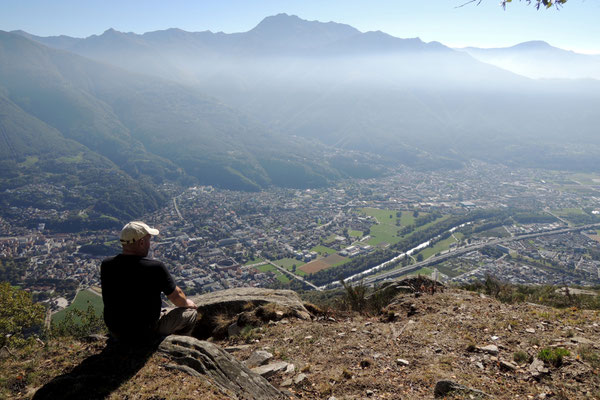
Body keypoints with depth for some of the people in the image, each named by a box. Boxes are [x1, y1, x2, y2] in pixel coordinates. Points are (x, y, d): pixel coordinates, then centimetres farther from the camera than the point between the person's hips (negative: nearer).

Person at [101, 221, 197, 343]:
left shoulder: (106, 265, -10)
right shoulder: (155, 267, -24)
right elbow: (176, 296, -9)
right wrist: (187, 303, 14)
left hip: (115, 332, 5)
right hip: (146, 334, -5)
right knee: (190, 312, 13)